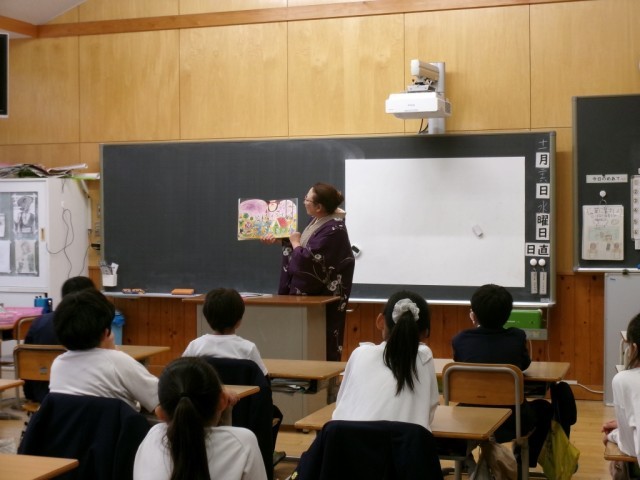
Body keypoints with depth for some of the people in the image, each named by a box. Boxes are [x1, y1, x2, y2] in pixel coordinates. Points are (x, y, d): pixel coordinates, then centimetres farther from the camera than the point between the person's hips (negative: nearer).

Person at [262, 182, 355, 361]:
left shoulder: (333, 229, -23)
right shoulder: (319, 222, 6)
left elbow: (309, 260, -27)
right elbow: (304, 246, 22)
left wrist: (295, 243, -10)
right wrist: (279, 239, 13)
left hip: (324, 300, -9)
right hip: (311, 294, 9)